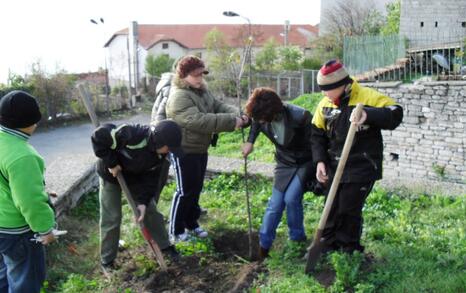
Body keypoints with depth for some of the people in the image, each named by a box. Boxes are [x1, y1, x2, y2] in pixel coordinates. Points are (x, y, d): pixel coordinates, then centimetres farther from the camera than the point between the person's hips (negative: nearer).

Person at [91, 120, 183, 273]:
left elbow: (150, 177, -11)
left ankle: (165, 245, 27)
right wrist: (111, 163, -31)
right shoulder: (131, 135, -41)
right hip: (111, 174, -5)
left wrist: (143, 201, -21)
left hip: (135, 176, 5)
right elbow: (98, 136, -37)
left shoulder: (159, 153, -18)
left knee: (151, 210, 8)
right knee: (111, 218, -1)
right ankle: (107, 260, 17)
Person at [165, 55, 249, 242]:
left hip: (200, 149, 9)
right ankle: (176, 230, 16)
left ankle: (191, 223, 34)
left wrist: (237, 114, -19)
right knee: (185, 191, 0)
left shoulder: (202, 91, 7)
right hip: (184, 151, -9)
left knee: (196, 189, 18)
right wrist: (231, 121, -36)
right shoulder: (179, 97, -25)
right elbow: (198, 121, -35)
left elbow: (219, 107, 4)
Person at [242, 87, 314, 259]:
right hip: (285, 163, 5)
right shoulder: (261, 118, -16)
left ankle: (297, 239, 7)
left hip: (306, 162, -4)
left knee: (291, 198, -17)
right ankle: (263, 246, 15)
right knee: (275, 204, 2)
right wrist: (250, 141, -4)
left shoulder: (299, 117, -32)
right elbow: (255, 123, 11)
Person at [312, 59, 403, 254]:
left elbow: (395, 114, -20)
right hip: (335, 167, 6)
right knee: (331, 209, 12)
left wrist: (368, 114, -36)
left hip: (361, 167, -5)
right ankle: (327, 248, 28)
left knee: (349, 210, -1)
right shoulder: (325, 104, 3)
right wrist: (320, 161, -1)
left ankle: (348, 252, 17)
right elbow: (317, 135, 10)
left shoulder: (367, 97, -13)